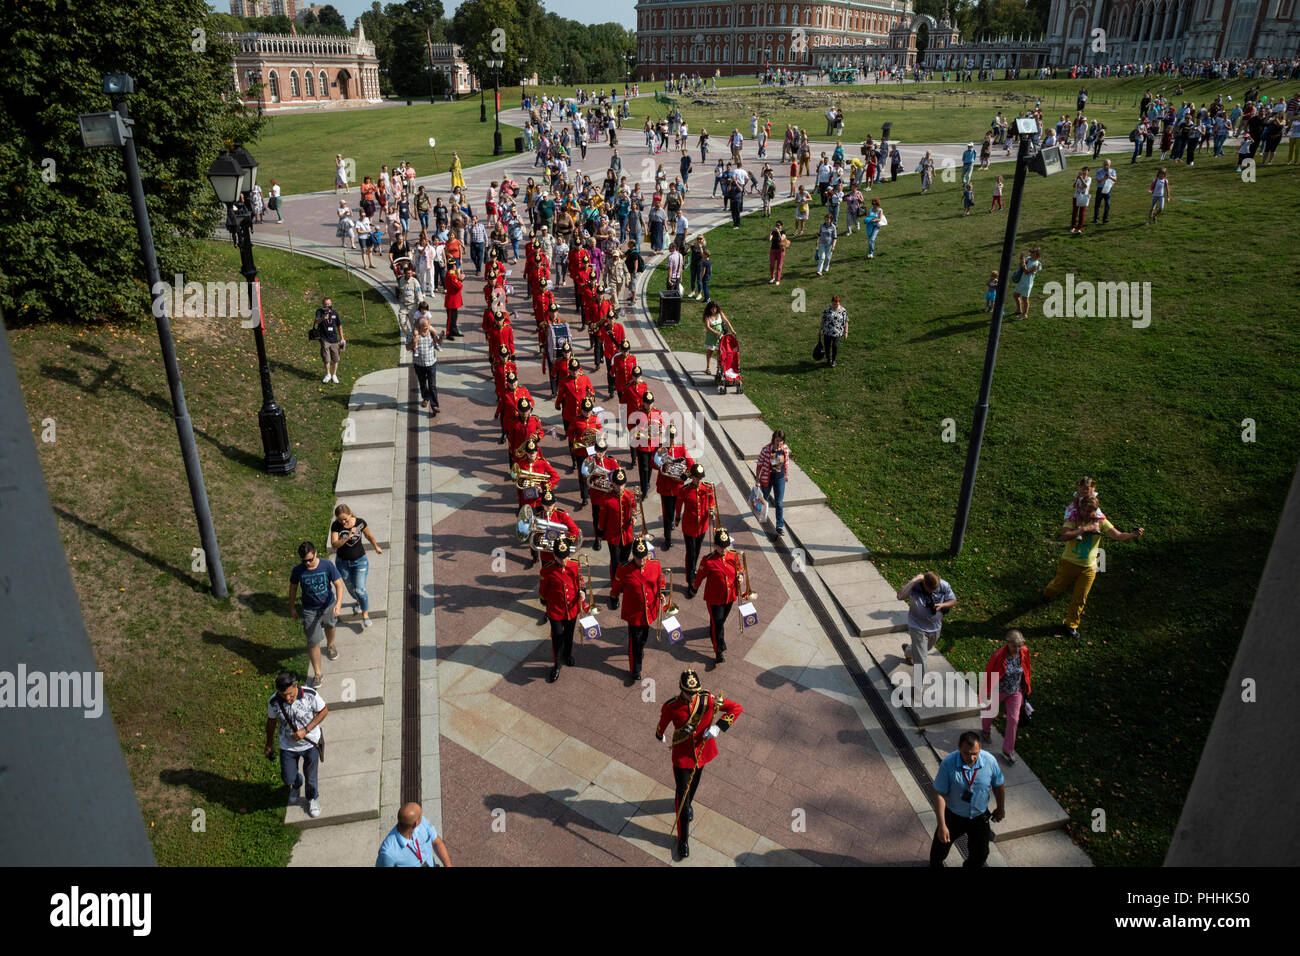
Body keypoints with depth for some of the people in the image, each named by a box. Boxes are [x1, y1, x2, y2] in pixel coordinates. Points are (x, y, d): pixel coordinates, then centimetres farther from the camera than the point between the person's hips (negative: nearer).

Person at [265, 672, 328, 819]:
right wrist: (269, 745, 8)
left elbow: (324, 711, -12)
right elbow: (271, 722, -5)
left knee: (310, 776, 16)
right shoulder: (274, 702, -24)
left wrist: (305, 730, -22)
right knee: (288, 778, 13)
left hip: (310, 743, -1)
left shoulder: (310, 695, -28)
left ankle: (312, 798, 49)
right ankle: (296, 785, 52)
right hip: (288, 746, 1)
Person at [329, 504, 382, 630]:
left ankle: (365, 614, 13)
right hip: (343, 563, 2)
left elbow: (369, 535, 1)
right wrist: (347, 537, -42)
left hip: (360, 561, -2)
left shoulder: (360, 522, -17)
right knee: (350, 588, 20)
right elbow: (334, 545, -29)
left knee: (360, 590, -8)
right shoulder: (335, 526, -18)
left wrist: (376, 547, 11)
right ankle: (358, 601, 53)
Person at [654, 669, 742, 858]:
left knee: (694, 782, 29)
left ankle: (688, 804, 62)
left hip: (702, 749, 3)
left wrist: (717, 727, -31)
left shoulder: (708, 699, -22)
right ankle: (683, 838, 18)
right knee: (682, 794, 1)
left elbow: (737, 708, -20)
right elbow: (662, 723, -2)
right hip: (682, 755, -3)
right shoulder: (670, 707, -24)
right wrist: (659, 735, 19)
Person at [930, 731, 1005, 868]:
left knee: (980, 854, 18)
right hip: (953, 815, -2)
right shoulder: (947, 764, -30)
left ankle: (971, 865, 52)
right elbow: (939, 794, -23)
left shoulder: (990, 761, -23)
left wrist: (1001, 808, 12)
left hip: (980, 817, 2)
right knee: (941, 846, 18)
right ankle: (935, 864, 52)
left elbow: (999, 785, -2)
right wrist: (942, 825, -23)